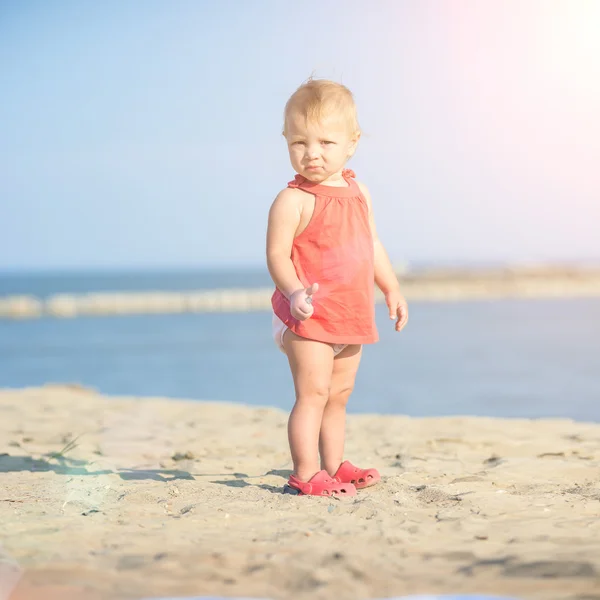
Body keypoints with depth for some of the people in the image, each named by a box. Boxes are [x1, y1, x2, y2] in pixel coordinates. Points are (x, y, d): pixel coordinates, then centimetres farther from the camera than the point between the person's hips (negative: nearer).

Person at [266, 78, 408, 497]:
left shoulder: (358, 193, 10)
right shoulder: (293, 200, -13)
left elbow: (372, 246, 20)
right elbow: (277, 254, -18)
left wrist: (393, 290, 19)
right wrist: (294, 292, -33)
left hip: (352, 317, 7)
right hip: (309, 318, -7)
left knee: (339, 396, 15)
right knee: (313, 393, -8)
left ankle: (334, 467, 25)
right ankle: (305, 474, -4)